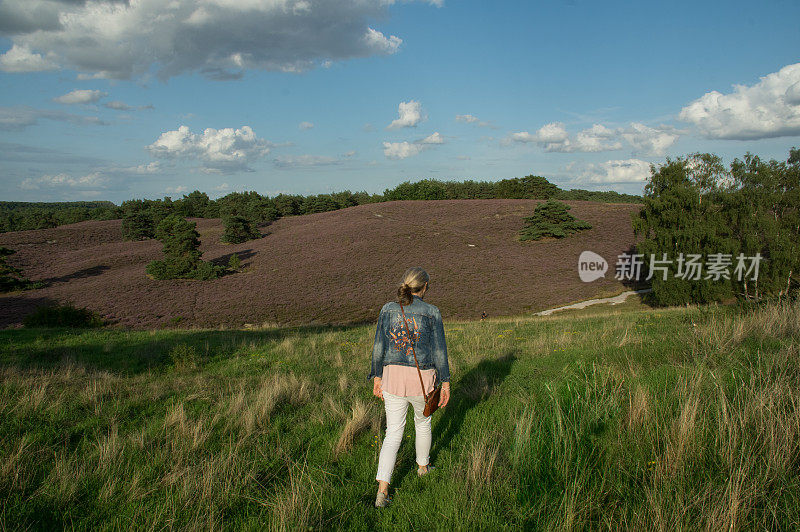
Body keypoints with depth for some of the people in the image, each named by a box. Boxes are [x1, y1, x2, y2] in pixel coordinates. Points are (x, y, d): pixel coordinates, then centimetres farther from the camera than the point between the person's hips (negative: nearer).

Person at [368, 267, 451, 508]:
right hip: (422, 379, -2)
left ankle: (382, 490, -3)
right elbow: (439, 350, -7)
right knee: (422, 422, 26)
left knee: (393, 433, 8)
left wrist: (377, 377, 10)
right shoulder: (432, 312, -9)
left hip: (393, 377, 2)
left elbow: (379, 346, 1)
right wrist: (445, 383, 1)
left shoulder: (388, 309, -1)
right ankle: (422, 466, 48)